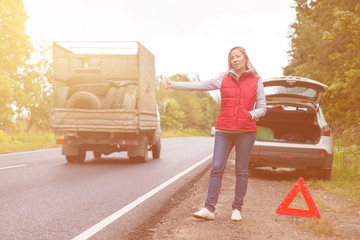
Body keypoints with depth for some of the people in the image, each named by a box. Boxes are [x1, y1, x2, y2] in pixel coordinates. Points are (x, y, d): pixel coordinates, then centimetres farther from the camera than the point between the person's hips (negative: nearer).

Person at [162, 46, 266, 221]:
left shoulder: (256, 81, 5)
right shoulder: (224, 79, 8)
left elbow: (262, 108, 7)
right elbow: (199, 86, 6)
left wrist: (251, 114, -15)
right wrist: (173, 85, 1)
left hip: (246, 131, -1)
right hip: (224, 131, 1)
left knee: (241, 171, 3)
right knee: (216, 168, -5)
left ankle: (237, 208, 14)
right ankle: (209, 208, -5)